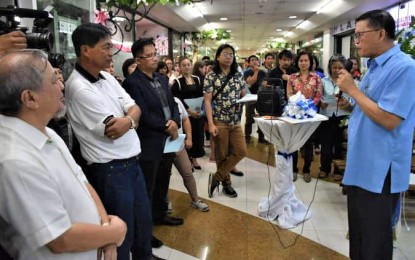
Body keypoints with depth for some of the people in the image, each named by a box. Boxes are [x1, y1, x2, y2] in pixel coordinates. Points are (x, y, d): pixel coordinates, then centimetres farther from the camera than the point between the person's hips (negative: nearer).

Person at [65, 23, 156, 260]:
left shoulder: (107, 77, 7)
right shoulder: (79, 87, -20)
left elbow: (135, 109, 4)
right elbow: (112, 131, -19)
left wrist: (127, 120, -17)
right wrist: (131, 119, -1)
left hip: (132, 162, 9)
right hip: (110, 170, -8)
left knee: (144, 220, 23)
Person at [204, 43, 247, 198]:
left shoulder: (238, 75, 8)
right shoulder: (211, 77, -6)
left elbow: (243, 95, 16)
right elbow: (207, 101, -10)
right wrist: (211, 124, -18)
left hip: (236, 121, 5)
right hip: (219, 121, -5)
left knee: (241, 151, 2)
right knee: (222, 155, 4)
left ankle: (216, 177, 15)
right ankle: (226, 182, 24)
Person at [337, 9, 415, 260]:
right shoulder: (374, 67, 12)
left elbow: (389, 120, -24)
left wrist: (353, 89, -18)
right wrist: (348, 103, 6)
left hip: (380, 170, -9)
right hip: (361, 164, 9)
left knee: (374, 239, 5)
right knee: (358, 231, 22)